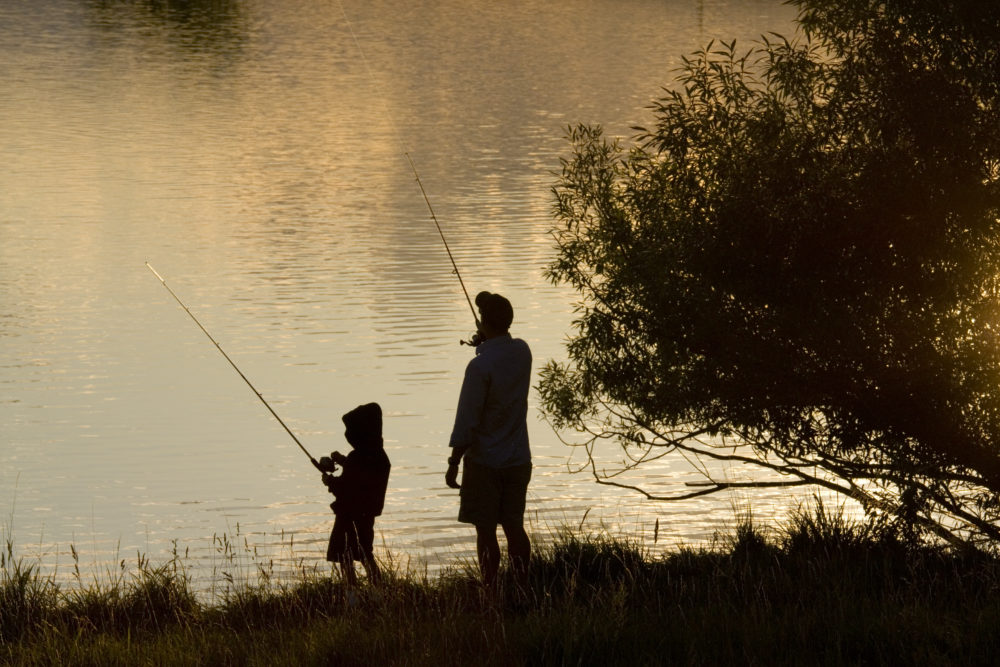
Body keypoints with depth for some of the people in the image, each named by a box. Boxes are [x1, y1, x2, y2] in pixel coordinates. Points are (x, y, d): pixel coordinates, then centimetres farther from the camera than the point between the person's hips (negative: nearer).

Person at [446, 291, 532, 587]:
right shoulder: (522, 352, -1)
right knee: (514, 527, 13)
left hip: (485, 462, -6)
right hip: (518, 460, 6)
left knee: (486, 532, 1)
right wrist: (485, 342, 17)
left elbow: (466, 421, -17)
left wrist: (454, 463, -10)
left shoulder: (480, 366, -20)